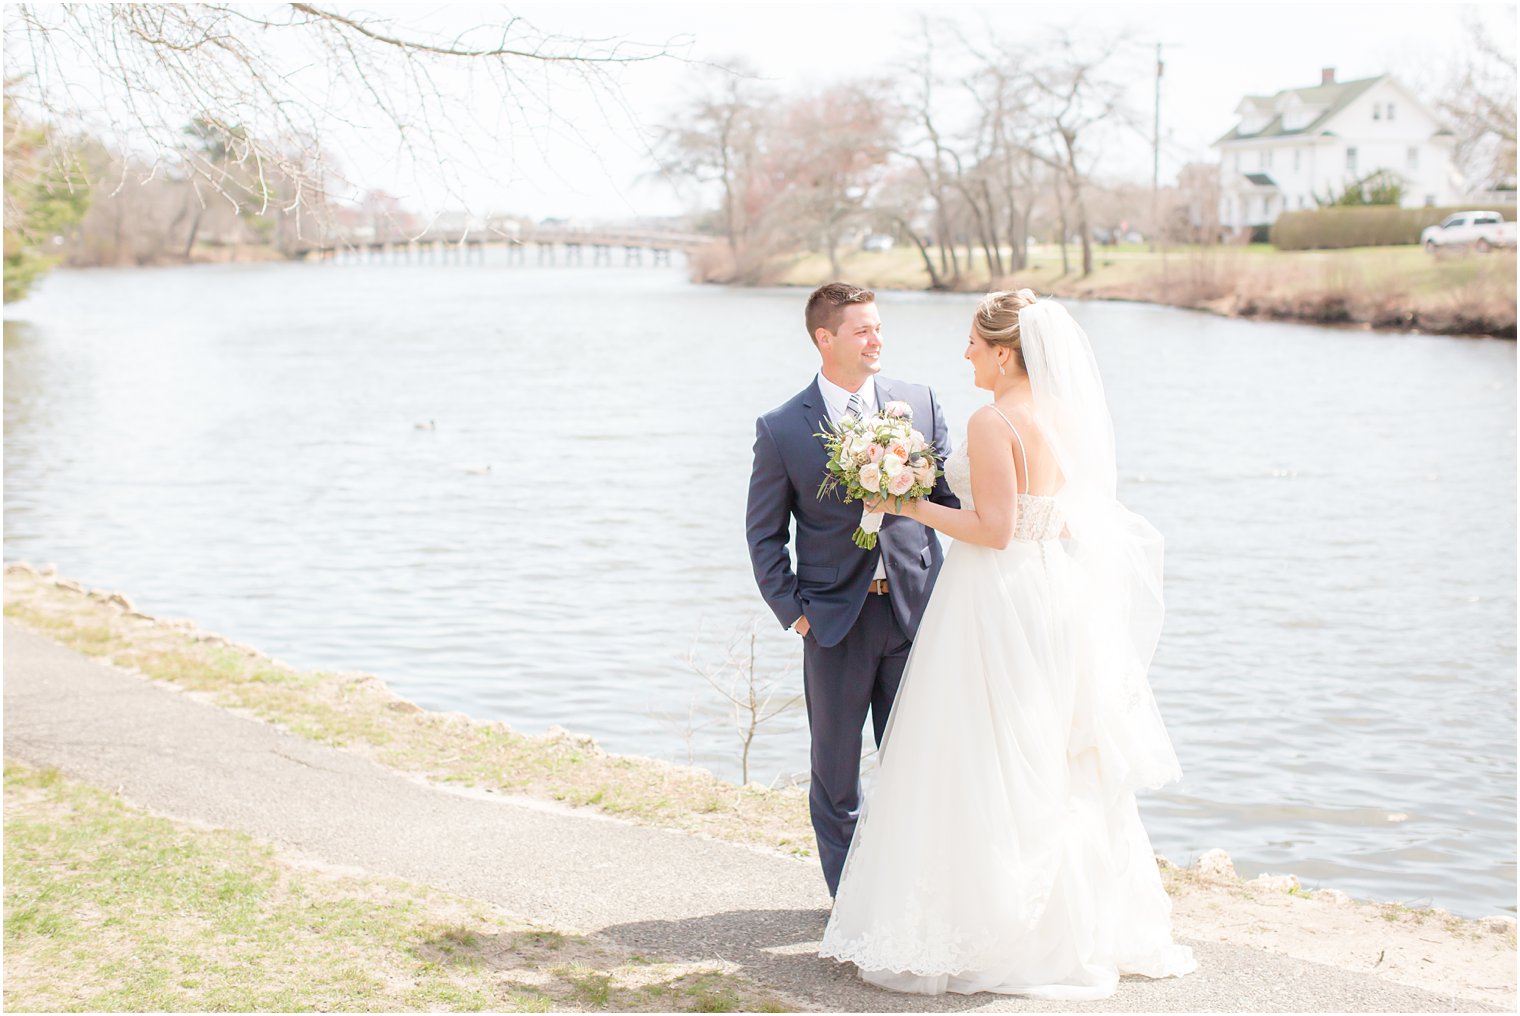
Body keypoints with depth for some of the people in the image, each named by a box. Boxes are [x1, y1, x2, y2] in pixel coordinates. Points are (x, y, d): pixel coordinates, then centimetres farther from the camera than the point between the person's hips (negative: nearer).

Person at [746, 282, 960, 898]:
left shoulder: (919, 403, 2)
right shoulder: (781, 429, -4)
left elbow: (953, 494, 8)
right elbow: (764, 534, 2)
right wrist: (793, 610, -4)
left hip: (914, 610, 2)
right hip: (837, 617, -2)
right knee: (836, 768, 10)